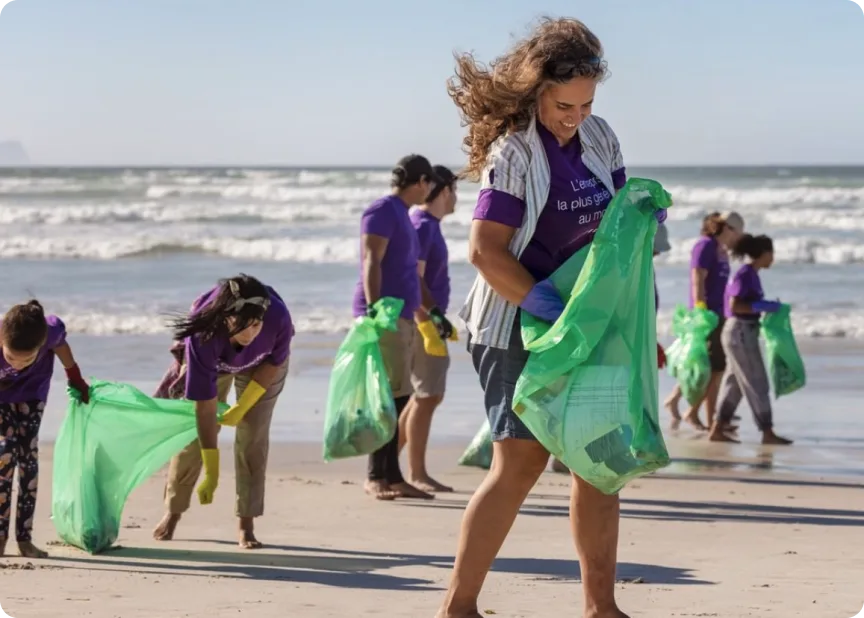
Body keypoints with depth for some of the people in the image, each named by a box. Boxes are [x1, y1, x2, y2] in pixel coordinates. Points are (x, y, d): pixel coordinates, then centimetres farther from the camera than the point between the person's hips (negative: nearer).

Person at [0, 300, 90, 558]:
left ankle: (24, 537, -2)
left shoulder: (52, 330, -37)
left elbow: (60, 346, -10)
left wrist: (76, 379, 6)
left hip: (32, 392, 1)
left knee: (28, 455, -5)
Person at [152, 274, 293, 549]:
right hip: (213, 362, -1)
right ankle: (173, 511, 20)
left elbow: (274, 363, -17)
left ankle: (246, 524, -2)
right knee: (194, 432, 1)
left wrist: (243, 407, -19)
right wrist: (211, 471, -37)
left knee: (253, 435, -8)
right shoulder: (203, 337, -43)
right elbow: (205, 406, -39)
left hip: (260, 365, 1)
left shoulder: (278, 317, -41)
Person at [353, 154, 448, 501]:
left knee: (398, 399, 7)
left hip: (401, 316, 9)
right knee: (389, 396, -12)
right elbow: (371, 262, -15)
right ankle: (377, 477, -11)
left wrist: (423, 313, 36)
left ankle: (391, 476, 9)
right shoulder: (383, 211, -6)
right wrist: (374, 310, -25)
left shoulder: (402, 215, 22)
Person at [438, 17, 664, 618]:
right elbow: (485, 251, -20)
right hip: (519, 324, -7)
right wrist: (548, 307, -23)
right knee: (521, 460, -12)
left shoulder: (599, 137, 4)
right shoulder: (513, 151, -16)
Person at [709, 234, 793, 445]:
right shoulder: (746, 275, -16)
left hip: (744, 332, 10)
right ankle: (767, 433, 1)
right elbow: (734, 305, -22)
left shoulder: (751, 274, 12)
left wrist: (769, 306, 9)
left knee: (735, 383, 11)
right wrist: (764, 307, -19)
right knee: (757, 384, -4)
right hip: (740, 332, -10)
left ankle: (717, 430, 13)